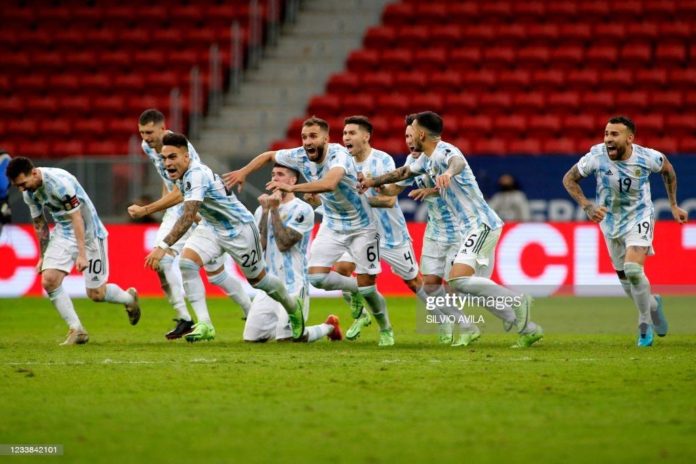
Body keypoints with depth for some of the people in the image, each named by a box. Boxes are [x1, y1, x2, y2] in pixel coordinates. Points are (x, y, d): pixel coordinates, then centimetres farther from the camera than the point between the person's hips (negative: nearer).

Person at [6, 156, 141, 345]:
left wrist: (82, 255, -28)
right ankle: (76, 330, -3)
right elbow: (39, 224, 11)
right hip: (63, 233, 7)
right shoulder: (29, 192, -4)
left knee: (96, 294, -3)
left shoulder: (59, 182, -28)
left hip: (88, 232, -7)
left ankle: (129, 298, 30)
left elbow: (76, 218, -26)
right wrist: (44, 256, 16)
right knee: (49, 280, -13)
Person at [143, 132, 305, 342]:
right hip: (212, 228, 8)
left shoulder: (196, 175, -34)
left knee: (258, 279, 13)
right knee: (186, 262, -19)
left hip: (239, 228, -8)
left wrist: (163, 246, -53)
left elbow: (188, 217, -46)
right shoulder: (182, 175, -7)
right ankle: (205, 325, -18)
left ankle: (293, 306, 45)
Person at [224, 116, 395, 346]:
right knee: (317, 277, -12)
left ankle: (386, 329, 20)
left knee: (366, 284, -7)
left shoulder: (338, 154, -30)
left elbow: (329, 183, -50)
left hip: (360, 226, -5)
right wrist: (244, 172, -3)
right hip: (332, 224, 5)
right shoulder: (300, 156, -12)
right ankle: (355, 290, 18)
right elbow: (269, 156, 8)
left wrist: (292, 187, -56)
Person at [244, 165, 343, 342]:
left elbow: (283, 243, -15)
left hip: (293, 286, -6)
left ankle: (329, 327, 12)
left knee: (286, 337, -15)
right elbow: (260, 245, 0)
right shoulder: (262, 210, 12)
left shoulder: (302, 210, -7)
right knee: (252, 337, 0)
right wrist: (265, 211, -5)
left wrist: (275, 210, -12)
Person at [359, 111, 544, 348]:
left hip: (481, 224, -10)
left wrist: (448, 172, -62)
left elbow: (457, 161, -41)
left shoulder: (444, 151, -16)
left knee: (459, 280, -23)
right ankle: (528, 329, 11)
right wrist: (373, 181, 39)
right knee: (480, 289, 7)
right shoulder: (427, 159, 15)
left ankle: (516, 300, -16)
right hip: (473, 228, 10)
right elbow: (404, 172, 34)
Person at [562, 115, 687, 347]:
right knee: (625, 278, 10)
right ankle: (652, 304, 43)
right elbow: (569, 179, -6)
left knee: (633, 270, -24)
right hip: (611, 222, 3)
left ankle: (645, 325, -3)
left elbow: (667, 169, 4)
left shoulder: (647, 157, -20)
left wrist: (674, 205, 6)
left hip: (639, 218, -3)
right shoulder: (597, 157, -20)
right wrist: (587, 206, -19)